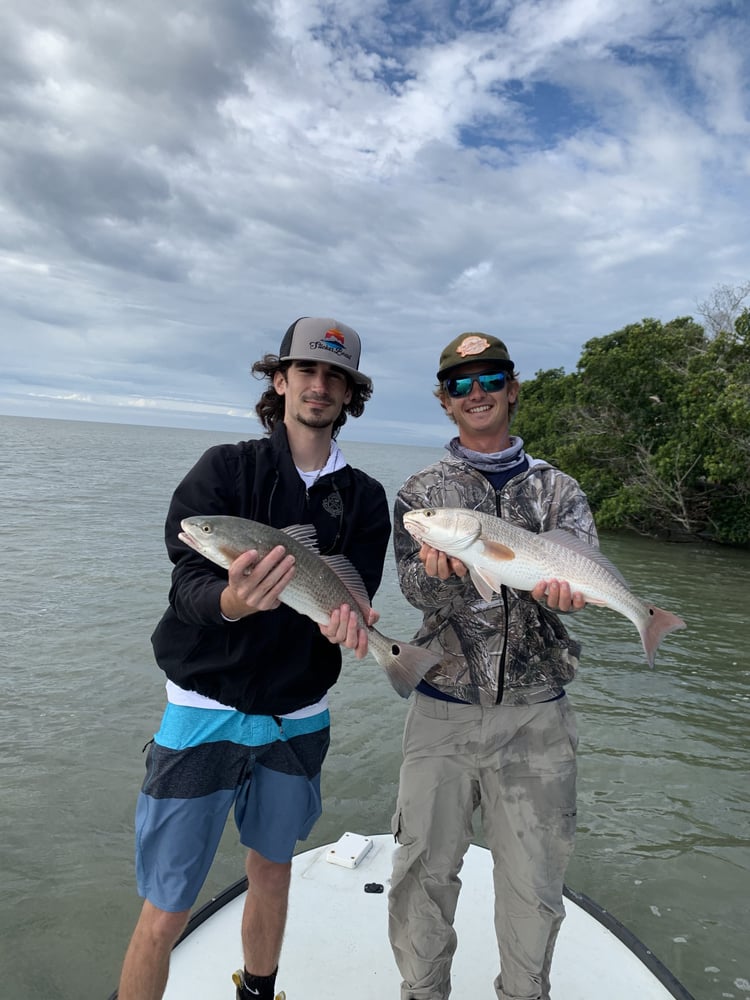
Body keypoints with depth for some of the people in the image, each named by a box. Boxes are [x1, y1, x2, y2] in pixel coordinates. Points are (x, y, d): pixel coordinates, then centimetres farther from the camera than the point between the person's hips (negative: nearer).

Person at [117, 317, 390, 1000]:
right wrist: (229, 600, -38)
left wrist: (343, 617, -27)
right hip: (207, 707, -3)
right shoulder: (226, 469, -6)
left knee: (272, 875, 22)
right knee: (166, 914, 3)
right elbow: (188, 583, -15)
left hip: (299, 715, 4)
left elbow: (355, 596, -4)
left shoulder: (365, 498, 2)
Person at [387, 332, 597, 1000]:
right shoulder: (422, 492, 4)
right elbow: (418, 589, -7)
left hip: (538, 715, 1)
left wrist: (561, 588, -31)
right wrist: (442, 572, -31)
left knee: (535, 881, 12)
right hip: (444, 710, 0)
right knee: (424, 871, 10)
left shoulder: (557, 488, 7)